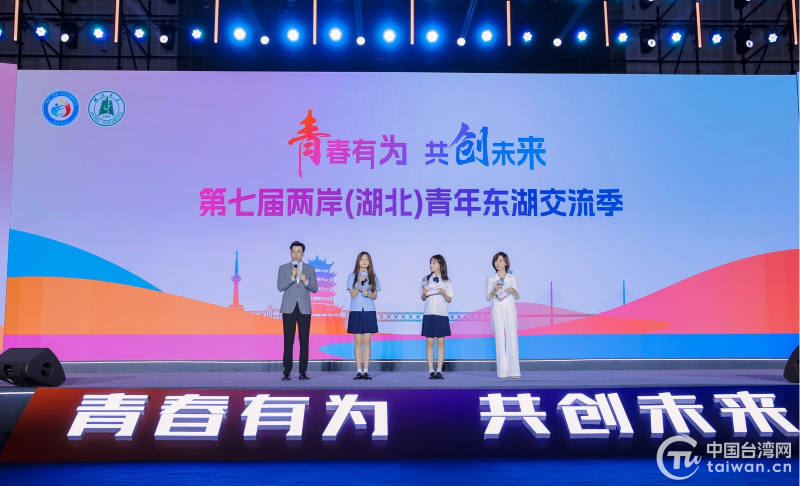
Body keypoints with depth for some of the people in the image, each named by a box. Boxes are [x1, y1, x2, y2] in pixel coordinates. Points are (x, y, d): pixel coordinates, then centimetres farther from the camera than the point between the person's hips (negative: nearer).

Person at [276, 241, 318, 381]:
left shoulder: (310, 269, 8)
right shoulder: (283, 268, 5)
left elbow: (314, 289, 2)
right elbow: (280, 287, -5)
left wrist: (306, 281, -17)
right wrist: (292, 277, -18)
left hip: (304, 309, 1)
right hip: (289, 308, -1)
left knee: (304, 341, 1)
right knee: (288, 341, -2)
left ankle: (303, 372, 5)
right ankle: (287, 372, 2)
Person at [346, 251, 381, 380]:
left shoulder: (373, 277, 9)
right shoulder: (352, 276, 6)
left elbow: (375, 296, 7)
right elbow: (353, 295, -2)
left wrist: (368, 294, -14)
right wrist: (360, 282, -14)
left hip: (369, 312, 1)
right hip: (356, 311, -1)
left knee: (367, 341, -2)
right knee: (358, 341, -1)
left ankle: (366, 371, -1)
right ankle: (359, 371, 1)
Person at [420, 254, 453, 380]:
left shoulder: (446, 281, 5)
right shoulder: (426, 279, 9)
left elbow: (449, 300, 5)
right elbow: (423, 298, 12)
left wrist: (444, 293, -13)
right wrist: (424, 293, -9)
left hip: (442, 314, -1)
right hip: (429, 314, 1)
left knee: (440, 342, -1)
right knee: (429, 342, -1)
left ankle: (439, 371, 3)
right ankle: (431, 371, 1)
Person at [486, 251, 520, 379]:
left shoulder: (512, 278, 8)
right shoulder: (491, 279, 7)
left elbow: (517, 297, 9)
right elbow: (488, 297, 3)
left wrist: (513, 290, -12)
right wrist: (495, 290, -14)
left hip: (510, 309, 0)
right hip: (497, 310, 0)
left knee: (512, 338, -6)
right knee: (499, 339, -3)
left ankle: (514, 371, -4)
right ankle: (502, 372, 0)